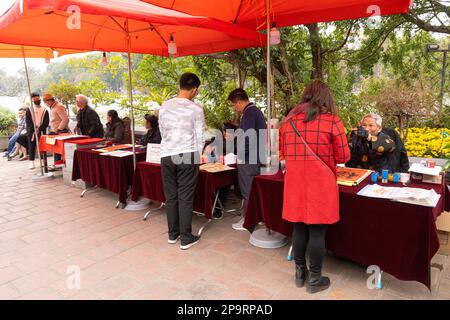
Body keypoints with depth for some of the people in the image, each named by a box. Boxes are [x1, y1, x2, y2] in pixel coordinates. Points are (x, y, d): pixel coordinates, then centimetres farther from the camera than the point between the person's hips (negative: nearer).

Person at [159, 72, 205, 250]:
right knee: (185, 198, 3)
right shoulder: (195, 109, -8)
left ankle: (173, 234, 24)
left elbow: (162, 131, 12)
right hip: (187, 156, -4)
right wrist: (197, 156, 12)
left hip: (167, 155, 4)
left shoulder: (164, 106, 4)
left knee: (170, 196, 12)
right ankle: (186, 238, 12)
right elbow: (200, 137, -3)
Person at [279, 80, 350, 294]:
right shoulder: (332, 121, -8)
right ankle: (314, 279, 21)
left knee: (299, 227, 16)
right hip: (320, 185, -4)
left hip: (295, 184, 4)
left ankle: (300, 272, 30)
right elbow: (343, 157, -3)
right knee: (317, 232, 7)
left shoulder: (289, 120, 5)